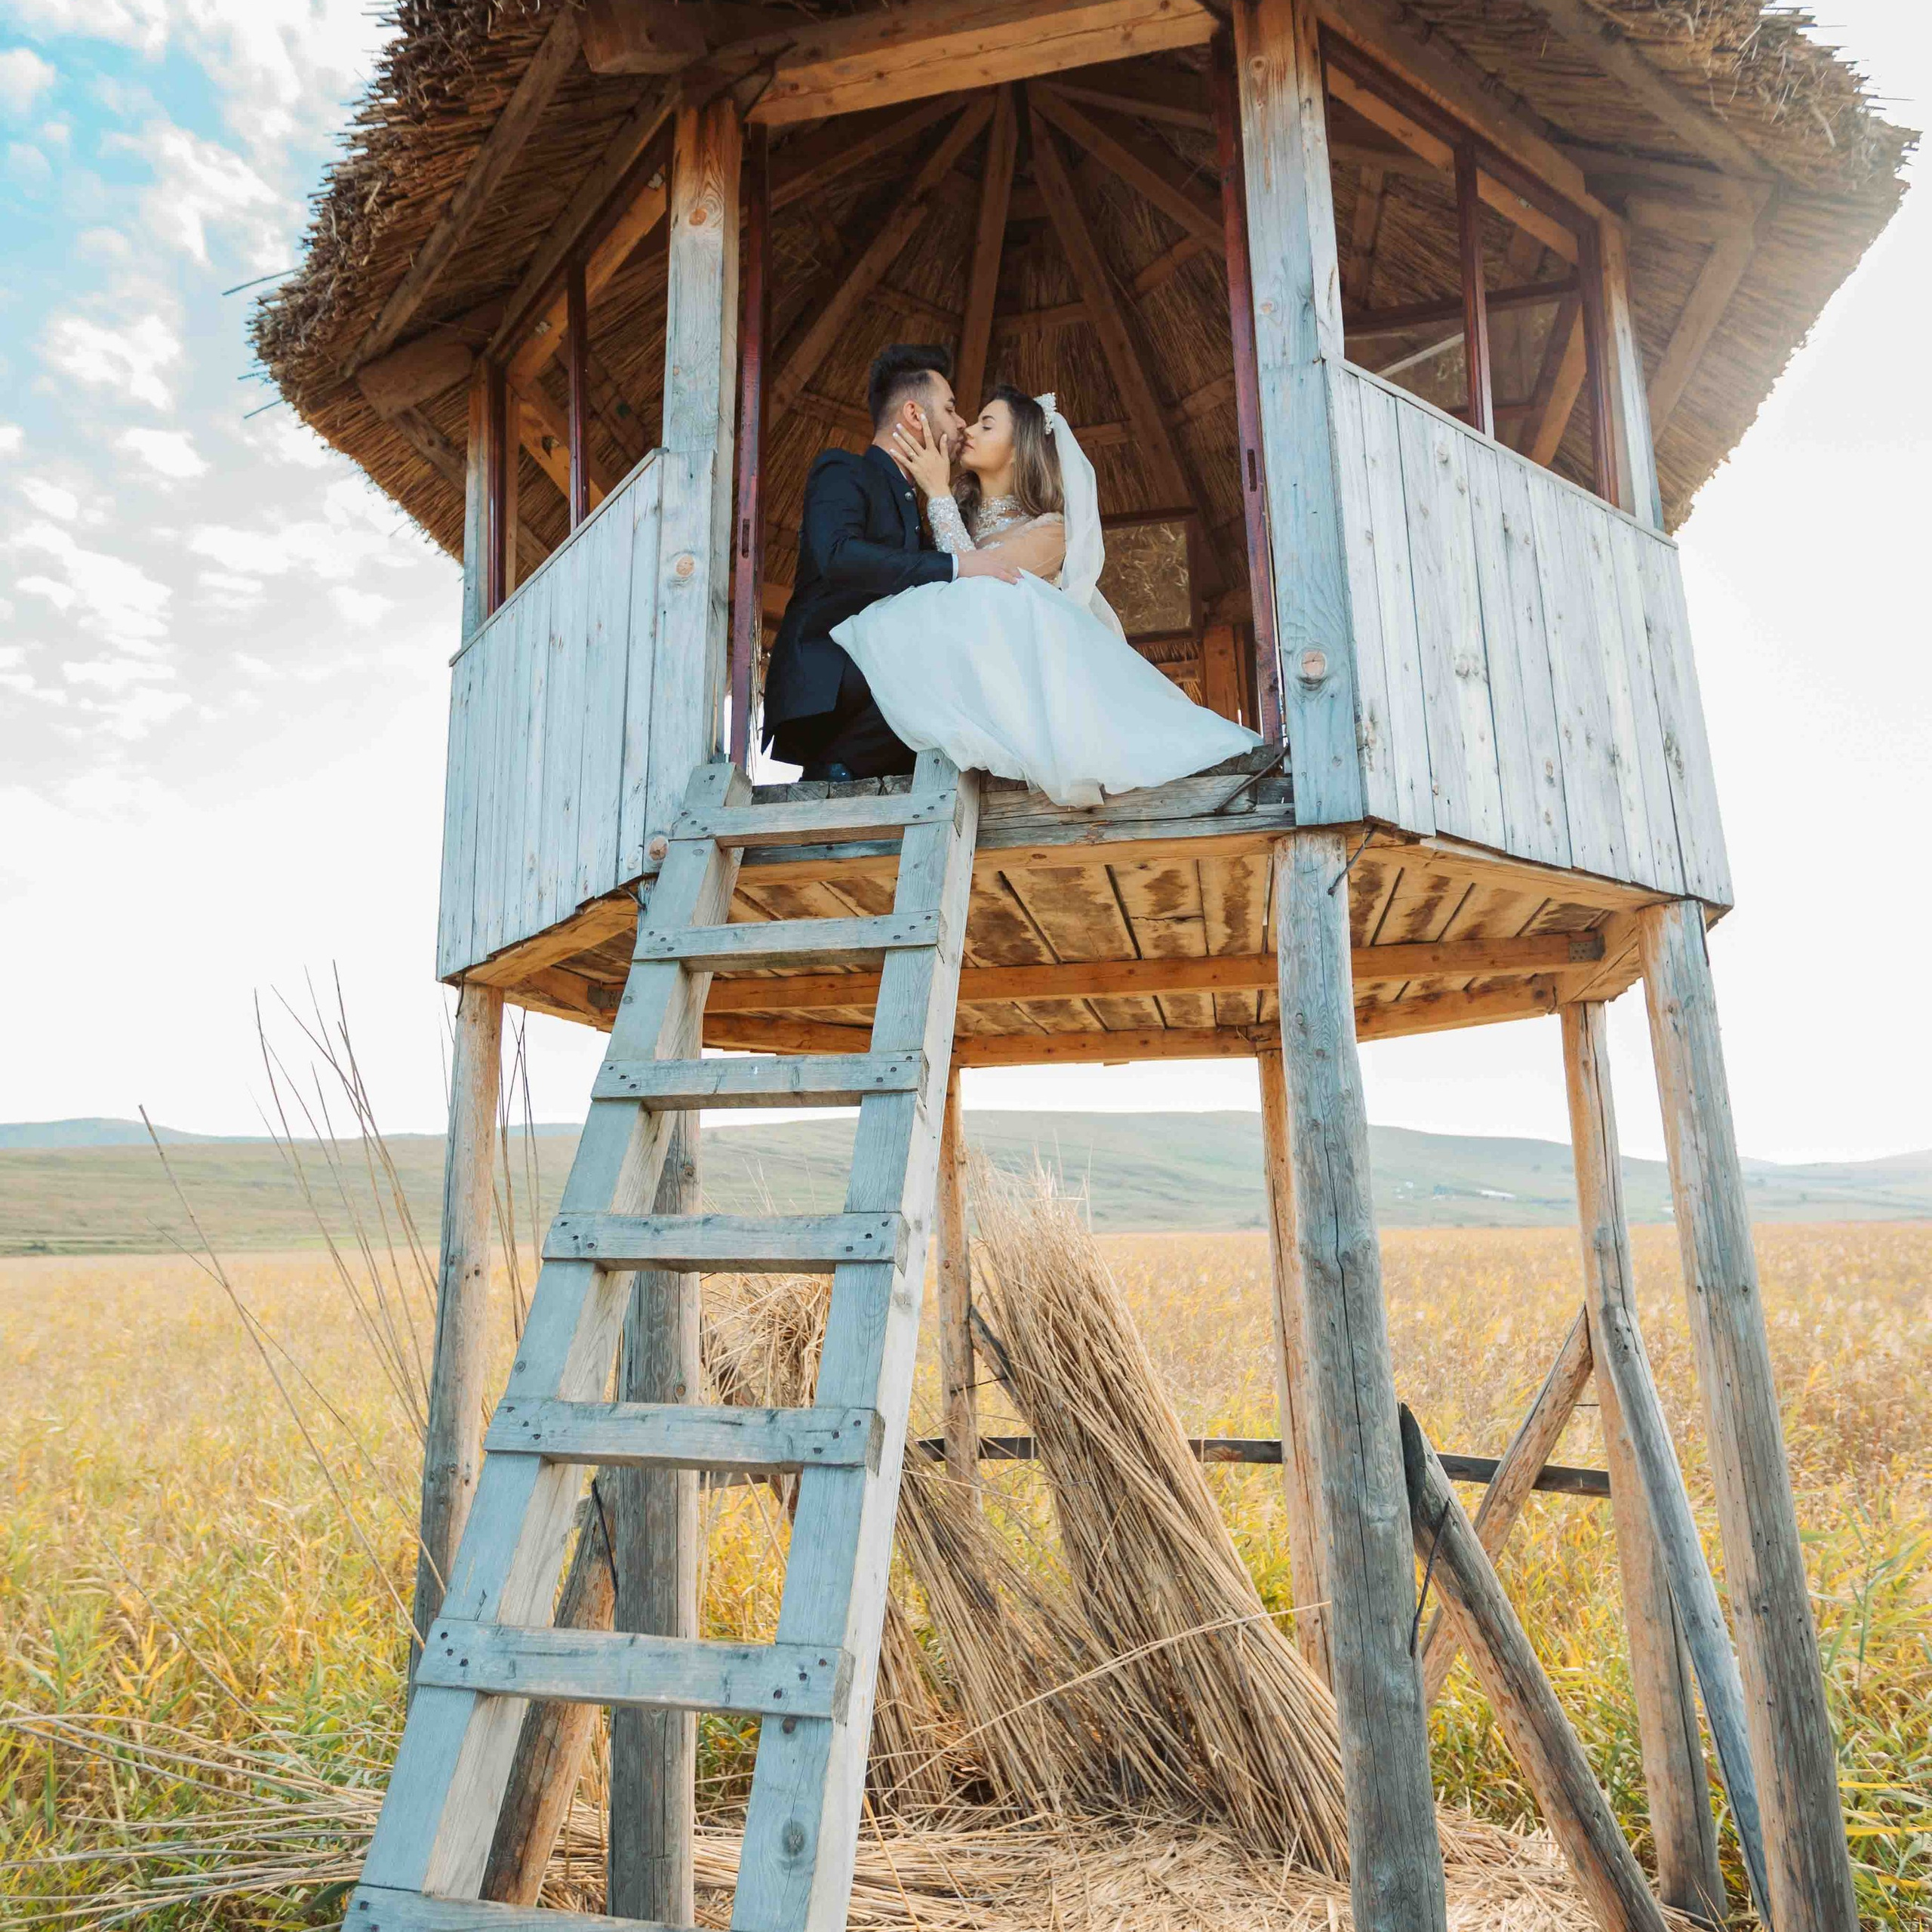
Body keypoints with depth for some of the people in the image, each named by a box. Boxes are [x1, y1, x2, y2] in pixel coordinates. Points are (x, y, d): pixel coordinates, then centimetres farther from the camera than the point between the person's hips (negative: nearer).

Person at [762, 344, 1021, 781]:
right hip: (823, 687, -9)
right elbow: (837, 554, -21)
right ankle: (836, 767, -16)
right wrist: (954, 565, -23)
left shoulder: (908, 500, 27)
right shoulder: (841, 471, 1)